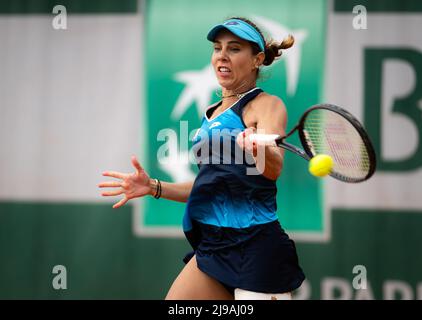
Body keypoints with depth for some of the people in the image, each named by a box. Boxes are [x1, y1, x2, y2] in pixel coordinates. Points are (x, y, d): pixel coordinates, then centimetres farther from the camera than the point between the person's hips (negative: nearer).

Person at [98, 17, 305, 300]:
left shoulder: (267, 105, -5)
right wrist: (154, 187, 13)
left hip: (255, 247, -8)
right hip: (213, 245, 8)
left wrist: (259, 150, -47)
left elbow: (274, 168, -24)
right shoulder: (213, 113, 18)